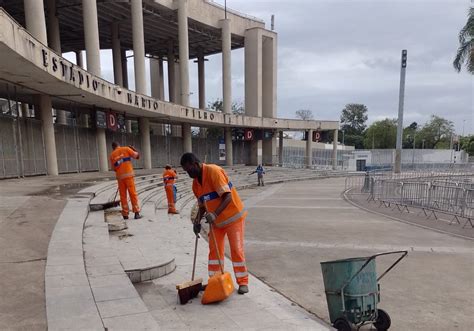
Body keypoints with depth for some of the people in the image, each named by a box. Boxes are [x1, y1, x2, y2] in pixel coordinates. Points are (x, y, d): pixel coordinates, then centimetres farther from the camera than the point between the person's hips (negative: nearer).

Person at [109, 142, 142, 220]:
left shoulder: (112, 155, 10)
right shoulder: (126, 149, 3)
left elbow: (114, 168, 11)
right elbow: (136, 155, 1)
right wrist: (134, 150, 18)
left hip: (120, 176, 3)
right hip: (128, 175, -2)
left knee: (123, 195, 9)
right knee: (133, 194, -2)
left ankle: (125, 214, 9)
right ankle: (136, 213, -6)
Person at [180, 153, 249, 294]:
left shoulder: (214, 171, -23)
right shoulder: (195, 182, 2)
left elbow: (228, 196, -29)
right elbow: (202, 204, 12)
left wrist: (215, 214, -38)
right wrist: (198, 220, -3)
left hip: (233, 215, -7)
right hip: (216, 220, 7)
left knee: (237, 249, -1)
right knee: (214, 250, 9)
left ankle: (243, 282, 12)